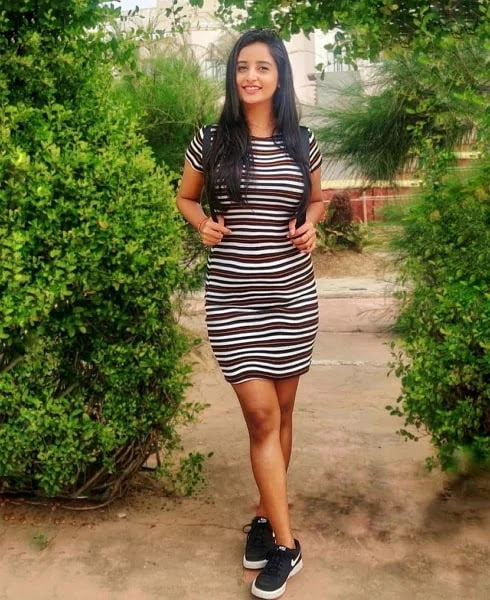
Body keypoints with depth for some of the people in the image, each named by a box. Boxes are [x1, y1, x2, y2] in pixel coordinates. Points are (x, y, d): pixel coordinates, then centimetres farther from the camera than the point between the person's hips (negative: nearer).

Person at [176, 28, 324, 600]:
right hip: (232, 297, -2)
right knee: (261, 415, -5)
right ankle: (285, 545, 8)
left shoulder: (301, 144, 5)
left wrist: (310, 225, 0)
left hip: (292, 295, 3)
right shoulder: (211, 142, 0)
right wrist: (204, 225, -4)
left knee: (281, 410, 12)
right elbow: (185, 198, 16)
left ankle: (266, 515, 32)